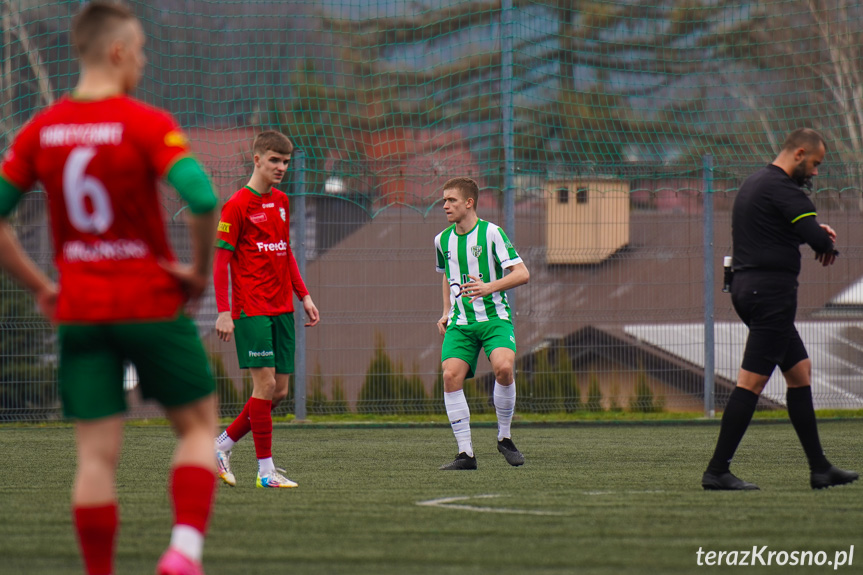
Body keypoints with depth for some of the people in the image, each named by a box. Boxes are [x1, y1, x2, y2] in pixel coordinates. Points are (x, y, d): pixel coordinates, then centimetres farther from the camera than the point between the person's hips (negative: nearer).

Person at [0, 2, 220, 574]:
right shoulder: (146, 124, -12)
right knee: (198, 425, 12)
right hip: (152, 305, -4)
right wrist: (200, 271, -9)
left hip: (78, 312, 4)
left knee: (97, 456, 5)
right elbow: (202, 199, -24)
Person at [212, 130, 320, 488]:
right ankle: (266, 470, -6)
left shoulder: (281, 202, 14)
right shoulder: (237, 205, -8)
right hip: (251, 309, -7)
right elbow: (221, 260, -9)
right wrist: (224, 312, -15)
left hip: (281, 309, 7)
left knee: (279, 391, 5)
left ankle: (222, 446, 19)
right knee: (266, 383, -11)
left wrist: (303, 296, 18)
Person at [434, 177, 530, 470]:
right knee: (451, 376, -17)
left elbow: (522, 273, -12)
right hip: (460, 323, 4)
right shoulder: (443, 240, 9)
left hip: (494, 317, -4)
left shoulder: (491, 232, -8)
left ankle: (504, 437, -5)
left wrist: (489, 287, -26)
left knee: (503, 367, -29)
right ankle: (466, 454, -11)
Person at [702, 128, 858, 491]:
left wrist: (815, 231, 11)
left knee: (800, 371, 14)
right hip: (771, 289, -11)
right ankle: (717, 471, -10)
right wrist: (827, 245, 3)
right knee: (752, 380, -9)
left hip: (747, 285, 11)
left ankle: (819, 468, 16)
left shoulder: (755, 183, 17)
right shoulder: (782, 188, -15)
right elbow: (818, 240, -21)